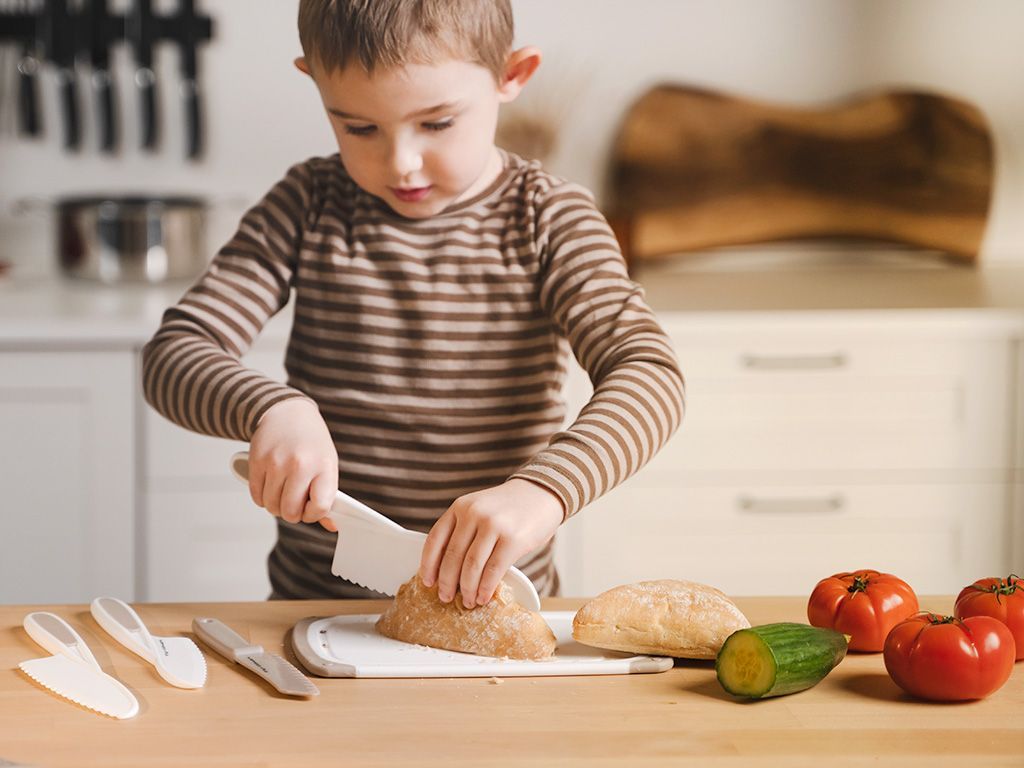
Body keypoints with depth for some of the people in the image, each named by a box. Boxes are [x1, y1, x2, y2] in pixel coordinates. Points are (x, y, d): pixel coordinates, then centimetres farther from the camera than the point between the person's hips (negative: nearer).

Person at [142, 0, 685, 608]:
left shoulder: (551, 221, -3)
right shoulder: (308, 206, 3)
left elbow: (650, 375, -16)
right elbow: (174, 353, -2)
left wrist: (545, 491, -34)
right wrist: (273, 409, -24)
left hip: (491, 605, 0)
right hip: (315, 599, 0)